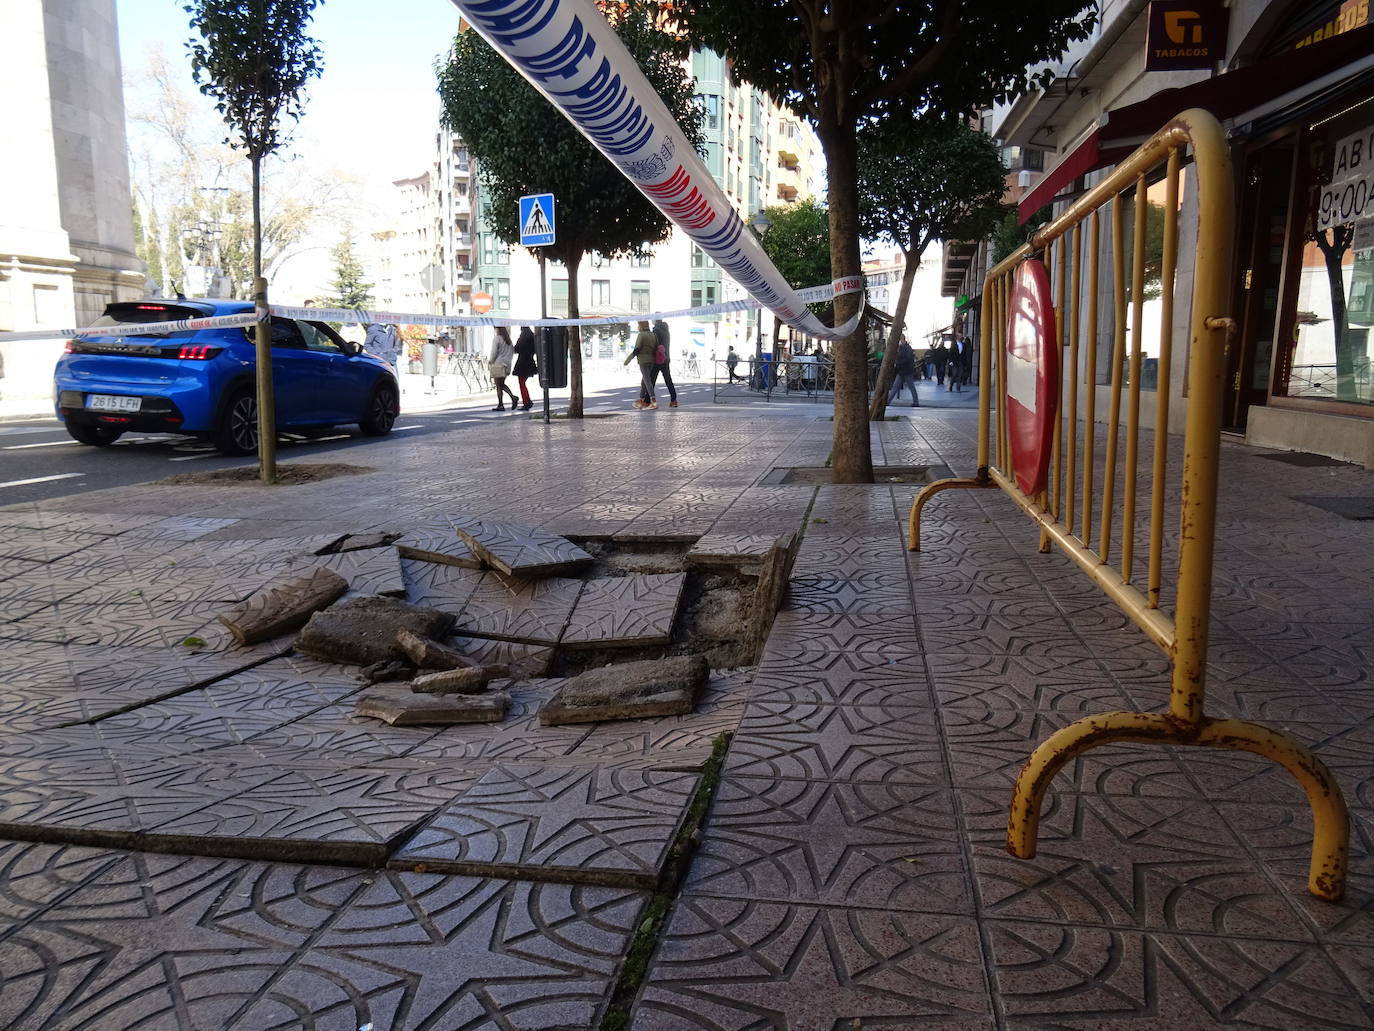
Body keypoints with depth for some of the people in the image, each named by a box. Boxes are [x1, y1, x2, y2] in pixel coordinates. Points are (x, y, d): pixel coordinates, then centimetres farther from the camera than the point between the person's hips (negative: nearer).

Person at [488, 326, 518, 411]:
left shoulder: (496, 338, -12)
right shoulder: (508, 339, 9)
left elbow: (494, 352, -13)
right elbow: (512, 351, 15)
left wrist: (490, 362, 1)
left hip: (498, 365, -7)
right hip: (507, 365, 7)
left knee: (499, 386, -1)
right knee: (502, 384, 18)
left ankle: (500, 405, 1)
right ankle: (513, 397, 0)